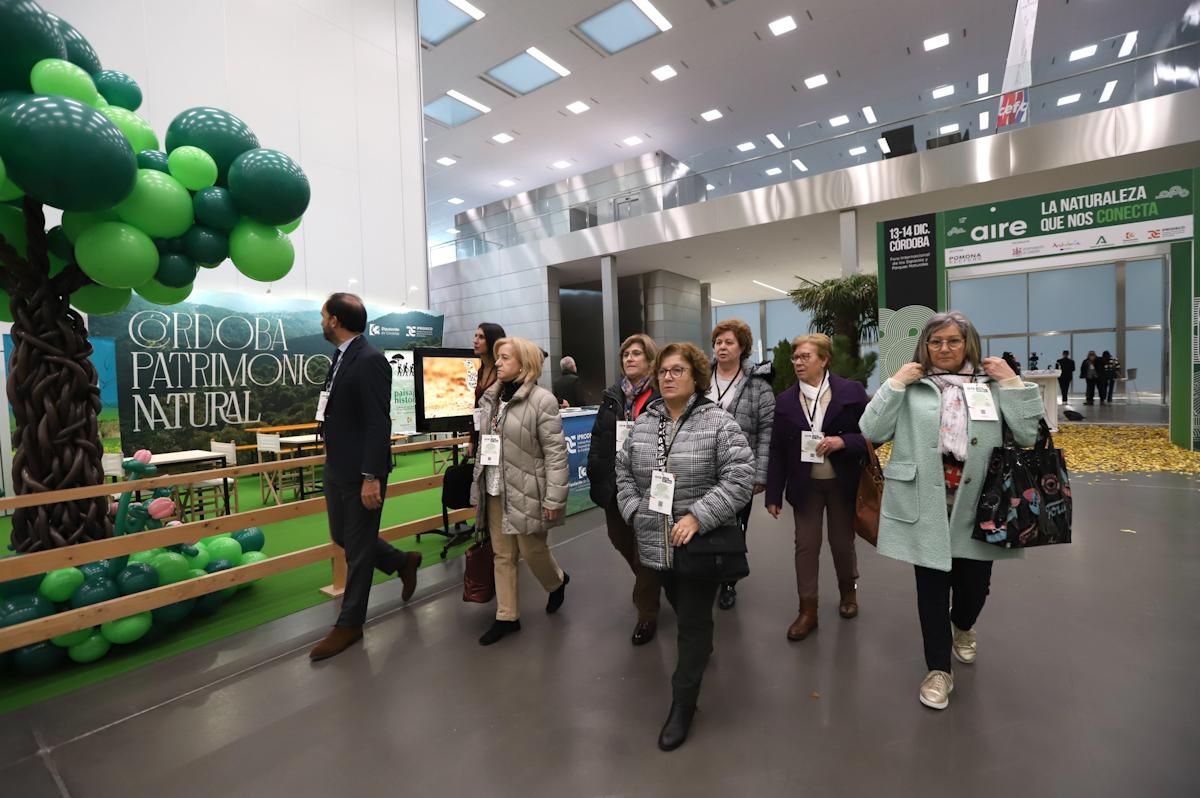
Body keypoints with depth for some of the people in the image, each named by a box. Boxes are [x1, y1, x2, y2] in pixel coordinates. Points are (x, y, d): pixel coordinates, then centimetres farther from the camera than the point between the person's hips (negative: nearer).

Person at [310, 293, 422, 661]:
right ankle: (403, 561, 39)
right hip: (337, 468, 9)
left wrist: (371, 477, -23)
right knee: (342, 537, 20)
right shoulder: (341, 357, 9)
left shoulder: (370, 360, -19)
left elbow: (379, 423, -22)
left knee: (358, 548, 6)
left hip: (360, 472, -9)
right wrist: (333, 461, 19)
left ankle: (350, 623, 23)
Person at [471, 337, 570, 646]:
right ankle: (507, 616, 27)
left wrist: (554, 498, -17)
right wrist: (478, 484, 12)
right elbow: (484, 444, 13)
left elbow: (556, 452, -15)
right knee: (502, 555, 13)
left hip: (525, 491, -6)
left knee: (532, 550, 9)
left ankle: (557, 582, 41)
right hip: (495, 491, 6)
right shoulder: (490, 398, 7)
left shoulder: (541, 400, -14)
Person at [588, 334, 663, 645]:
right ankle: (648, 583, 50)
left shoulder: (662, 396, -10)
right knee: (620, 539, 21)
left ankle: (647, 614, 25)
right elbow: (598, 436, 9)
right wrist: (595, 470, 0)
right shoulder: (612, 396, 7)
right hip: (615, 483, 6)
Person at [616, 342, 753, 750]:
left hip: (701, 543, -5)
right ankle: (701, 649, 55)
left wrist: (697, 516, -24)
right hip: (658, 543, 5)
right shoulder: (643, 423, 2)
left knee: (694, 621, 6)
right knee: (680, 608, 25)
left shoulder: (718, 422, -13)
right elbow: (624, 471, 10)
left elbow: (740, 477, -18)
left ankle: (683, 704, 21)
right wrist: (635, 511, -4)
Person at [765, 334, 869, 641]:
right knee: (805, 546, 4)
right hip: (805, 485, 2)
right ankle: (807, 611, 16)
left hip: (842, 483, -1)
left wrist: (842, 442, -22)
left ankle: (848, 591, 42)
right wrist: (773, 494, -2)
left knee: (842, 542, 15)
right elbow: (777, 451, 0)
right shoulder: (785, 400, 1)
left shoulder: (852, 391, -5)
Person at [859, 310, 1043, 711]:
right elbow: (872, 432, -7)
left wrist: (1013, 383, -5)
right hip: (926, 502, -2)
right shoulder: (911, 387, 0)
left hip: (976, 501, 2)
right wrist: (895, 382, -10)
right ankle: (939, 669, 25)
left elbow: (1028, 435, 1)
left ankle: (962, 627, 50)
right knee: (932, 585, 7)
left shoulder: (992, 385, 5)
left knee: (975, 581, 14)